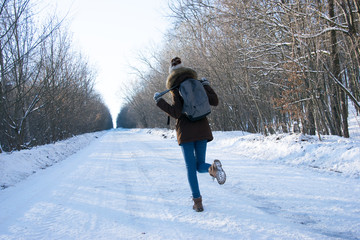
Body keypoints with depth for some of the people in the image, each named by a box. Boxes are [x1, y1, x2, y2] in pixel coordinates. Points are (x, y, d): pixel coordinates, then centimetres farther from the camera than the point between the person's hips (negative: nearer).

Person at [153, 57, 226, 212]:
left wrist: (159, 101, -4)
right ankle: (213, 168, -24)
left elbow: (176, 113, -13)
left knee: (190, 167, 6)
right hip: (202, 129, 3)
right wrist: (207, 86, 22)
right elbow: (215, 102, 9)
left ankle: (198, 202, -1)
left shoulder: (176, 89, -4)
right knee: (200, 165, 12)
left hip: (185, 132, -3)